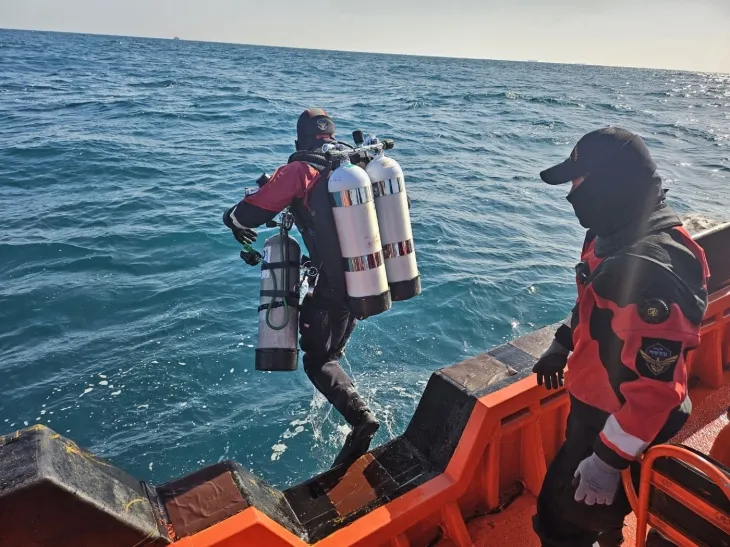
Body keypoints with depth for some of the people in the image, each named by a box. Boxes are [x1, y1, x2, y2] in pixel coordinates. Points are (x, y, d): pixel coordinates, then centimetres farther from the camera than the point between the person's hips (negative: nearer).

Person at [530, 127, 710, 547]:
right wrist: (563, 345, 16)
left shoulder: (648, 272, -35)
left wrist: (609, 460, -25)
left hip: (619, 424, -9)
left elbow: (655, 387, -32)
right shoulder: (621, 233, -3)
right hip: (600, 406, 9)